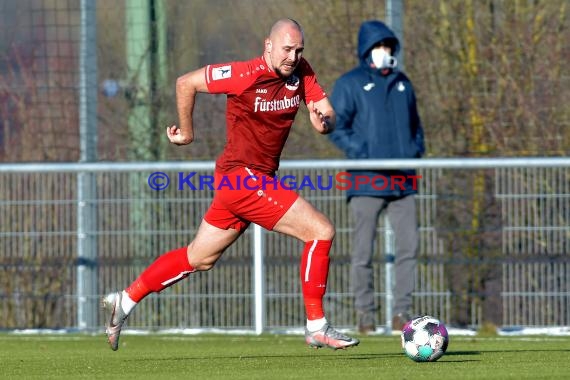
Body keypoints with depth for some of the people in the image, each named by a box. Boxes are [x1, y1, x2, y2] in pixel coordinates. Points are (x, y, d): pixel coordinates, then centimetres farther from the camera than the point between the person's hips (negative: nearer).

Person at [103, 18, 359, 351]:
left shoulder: (301, 73, 3)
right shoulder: (245, 75, -16)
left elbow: (328, 114, 1)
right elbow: (186, 83, -6)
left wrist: (324, 121, -23)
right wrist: (186, 131, 4)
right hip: (244, 176, -8)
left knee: (200, 258, 17)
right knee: (321, 230, -13)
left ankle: (125, 302, 27)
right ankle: (317, 328, -8)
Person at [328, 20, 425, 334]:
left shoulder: (402, 84, 18)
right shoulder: (350, 84, 1)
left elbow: (415, 125, 25)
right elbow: (336, 127, -5)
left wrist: (416, 151, 6)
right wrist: (364, 154, -16)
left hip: (402, 180, 5)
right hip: (366, 181, -5)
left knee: (409, 246, -1)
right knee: (363, 250, -3)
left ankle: (402, 313, 3)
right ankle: (365, 314, 2)